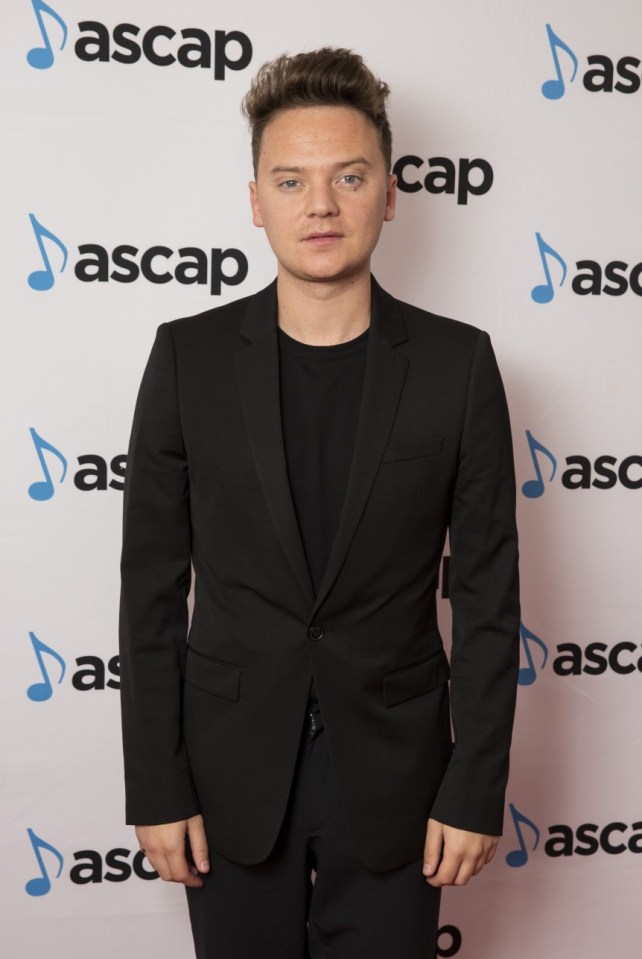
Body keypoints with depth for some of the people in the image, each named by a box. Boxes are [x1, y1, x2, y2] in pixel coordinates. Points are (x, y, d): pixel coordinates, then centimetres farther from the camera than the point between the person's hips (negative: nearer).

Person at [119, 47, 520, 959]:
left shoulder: (456, 363, -6)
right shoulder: (189, 356, -6)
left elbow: (487, 592, -3)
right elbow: (153, 587, -3)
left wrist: (477, 788, -4)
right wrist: (156, 787, -3)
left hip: (392, 772, 0)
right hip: (232, 772, 1)